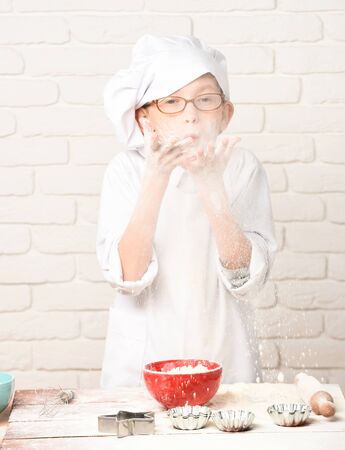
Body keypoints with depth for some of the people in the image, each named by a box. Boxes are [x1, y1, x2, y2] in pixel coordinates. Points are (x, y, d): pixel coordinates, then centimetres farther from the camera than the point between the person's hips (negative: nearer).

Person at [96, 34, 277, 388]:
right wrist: (155, 181, -24)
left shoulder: (242, 167, -4)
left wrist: (212, 188, -23)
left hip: (224, 356, 0)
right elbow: (128, 278, -15)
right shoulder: (126, 169, -5)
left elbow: (247, 281, -13)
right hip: (141, 362, 0)